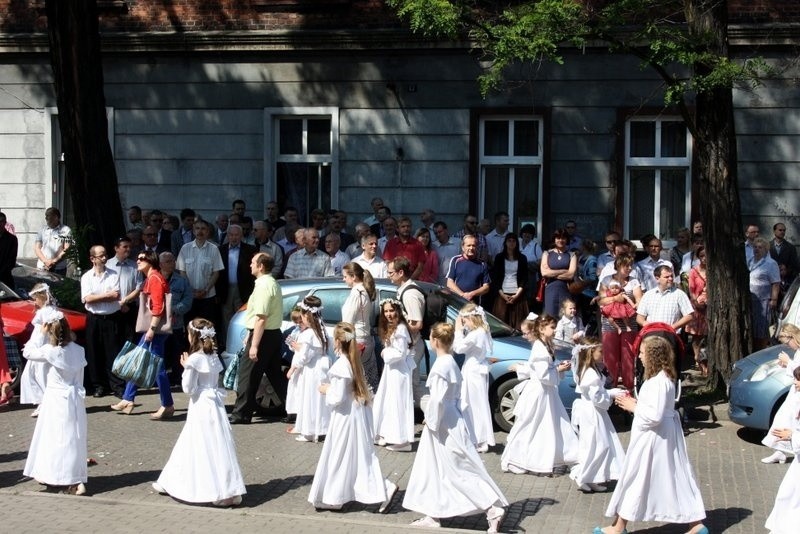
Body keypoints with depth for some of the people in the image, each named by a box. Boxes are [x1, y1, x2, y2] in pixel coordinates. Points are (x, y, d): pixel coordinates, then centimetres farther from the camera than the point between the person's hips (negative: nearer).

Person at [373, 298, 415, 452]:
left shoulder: (400, 329, -19)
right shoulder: (389, 328, 12)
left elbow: (400, 353, -22)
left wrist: (386, 354, -11)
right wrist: (386, 353, 1)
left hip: (399, 370, -10)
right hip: (391, 368, 10)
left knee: (397, 402, -6)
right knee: (387, 401, 16)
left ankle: (402, 440, -1)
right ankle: (388, 435, 25)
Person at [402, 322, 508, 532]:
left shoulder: (441, 366, -20)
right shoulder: (450, 362, 8)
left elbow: (438, 399, -23)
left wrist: (431, 421, -10)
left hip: (444, 424, -10)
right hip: (449, 419, 10)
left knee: (461, 471, -4)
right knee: (435, 470, 15)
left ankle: (493, 509, -3)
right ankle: (434, 514, 22)